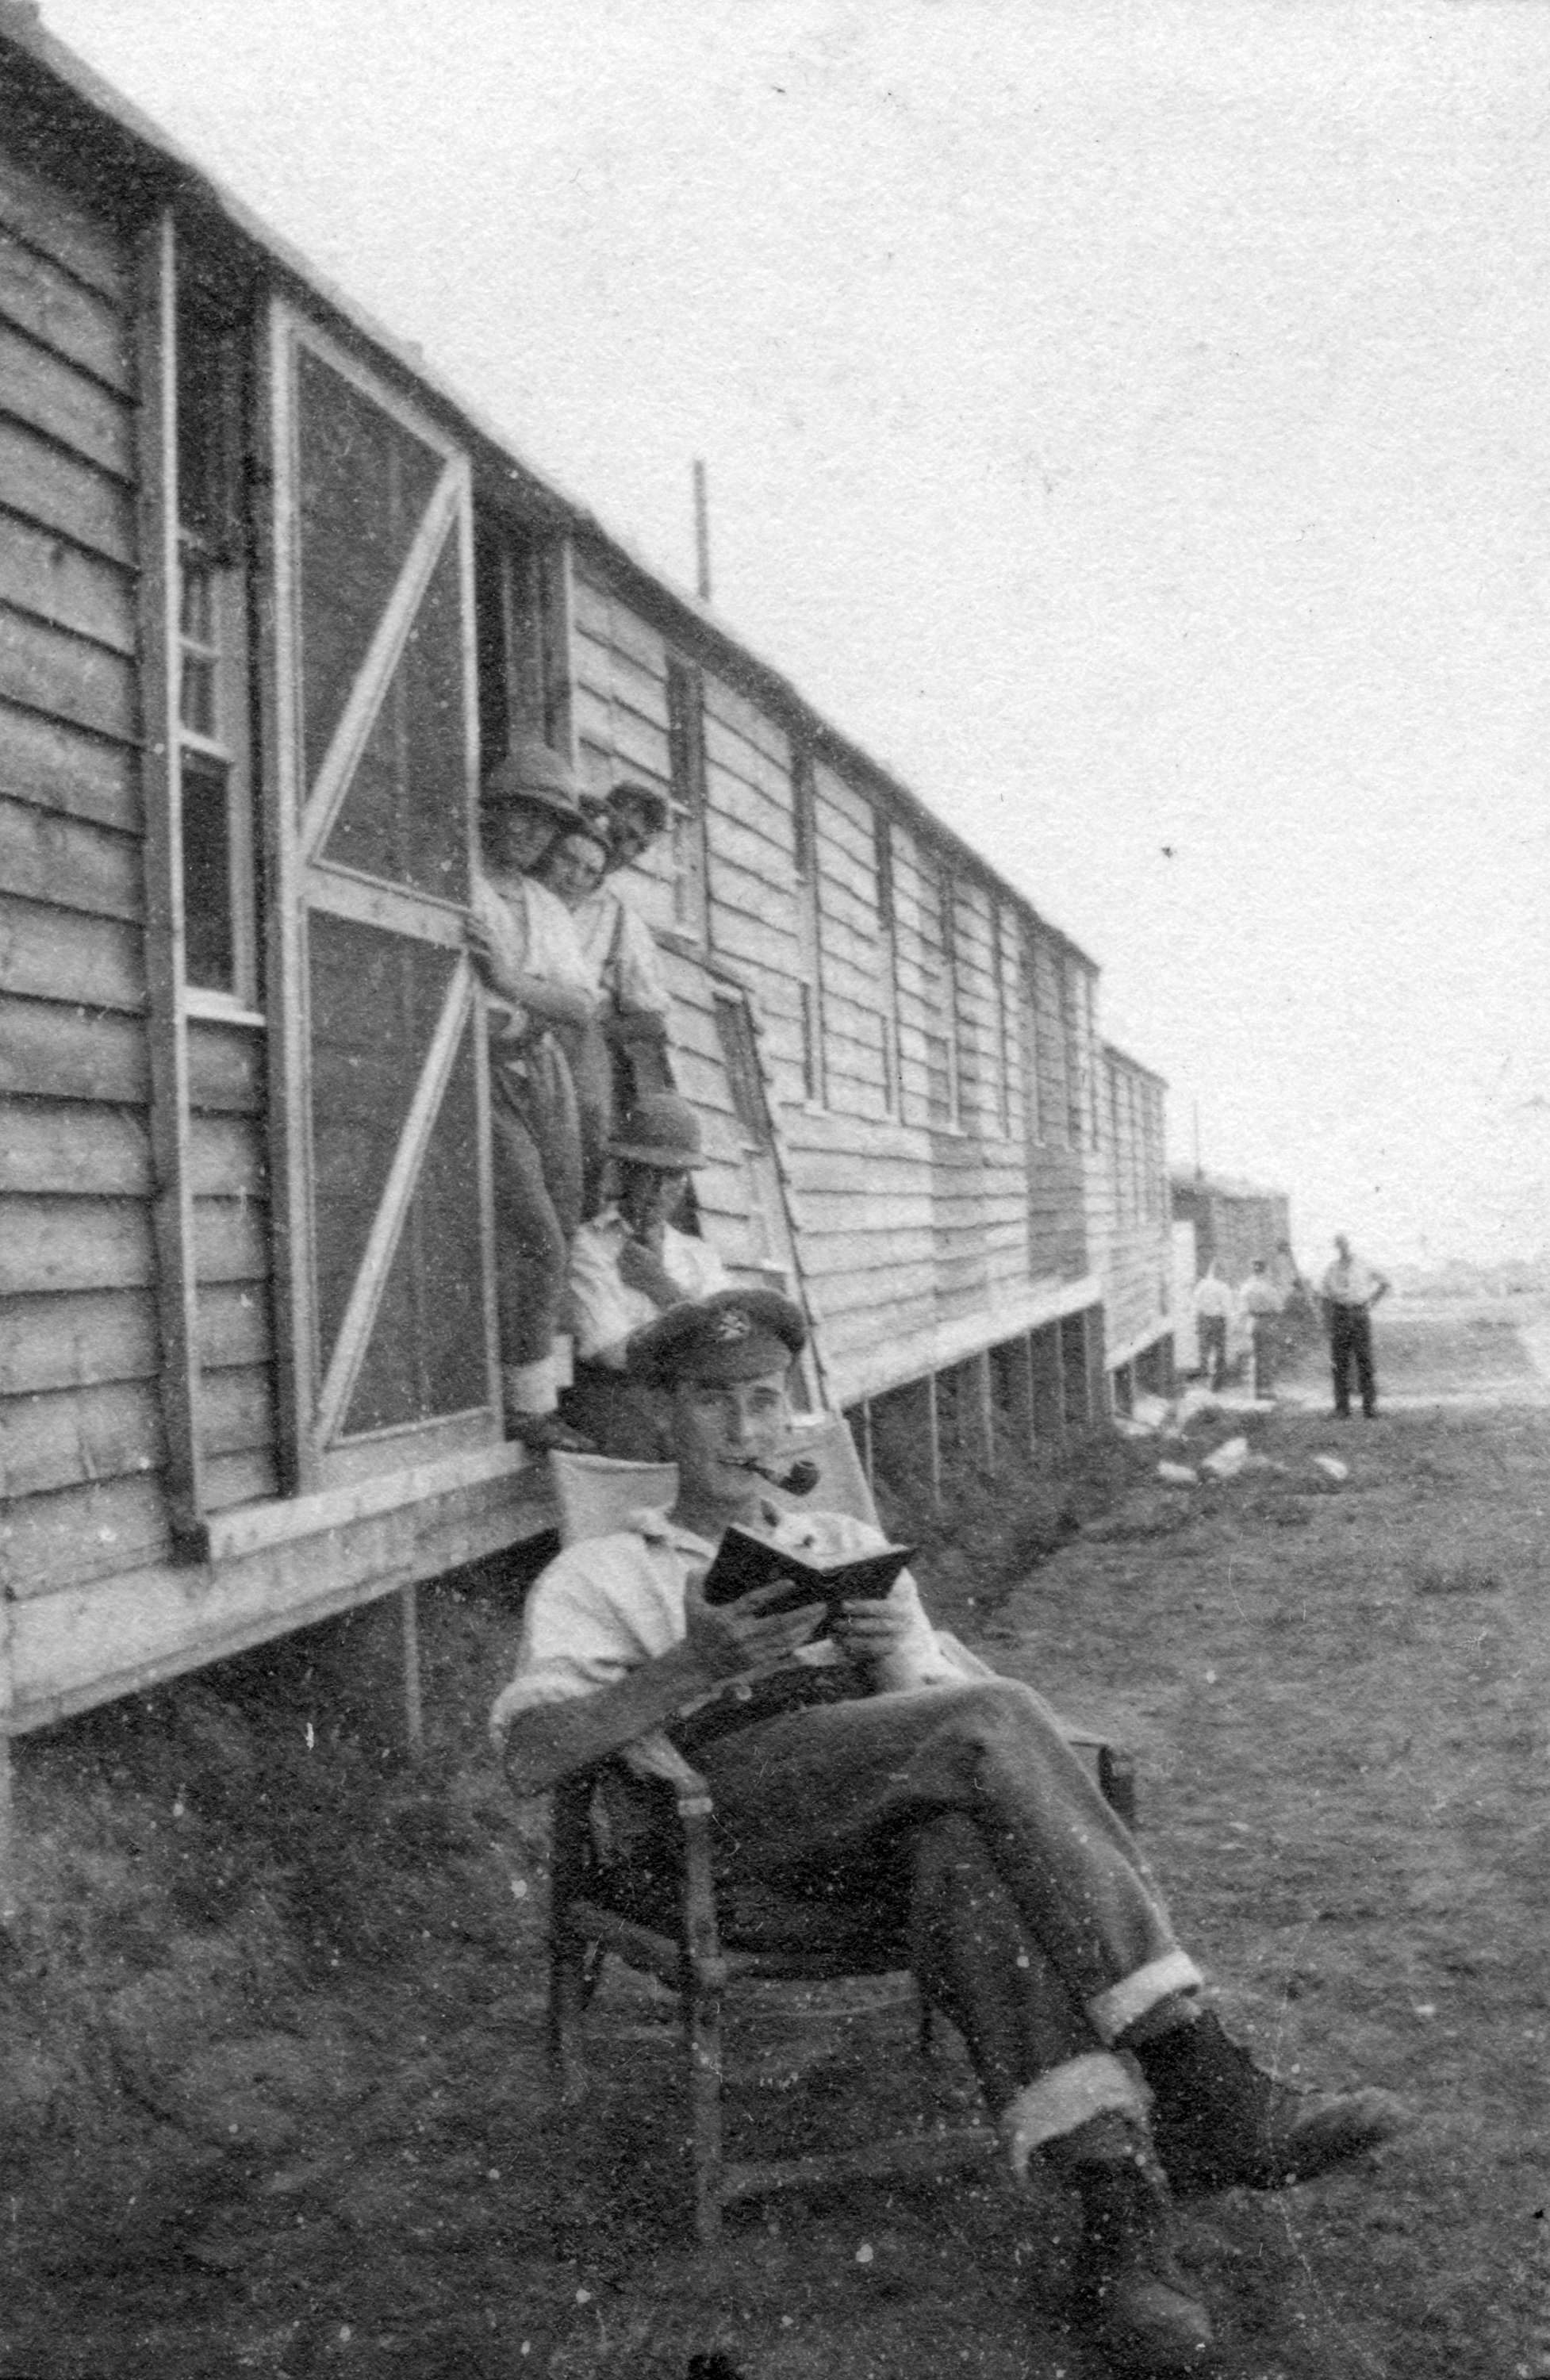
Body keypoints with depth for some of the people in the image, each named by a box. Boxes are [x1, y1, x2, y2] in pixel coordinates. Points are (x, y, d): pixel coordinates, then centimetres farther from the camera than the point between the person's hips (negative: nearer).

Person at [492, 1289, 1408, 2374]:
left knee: (966, 1858, -36)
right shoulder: (601, 1574, 18)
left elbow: (937, 1693, 17)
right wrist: (693, 1667, -16)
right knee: (995, 1720, -31)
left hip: (900, 1814, 4)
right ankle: (1205, 2096, -33)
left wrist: (890, 1642, -7)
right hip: (732, 1803, -3)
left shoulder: (851, 1546, 31)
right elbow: (530, 1753, -1)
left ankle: (1119, 2192, -43)